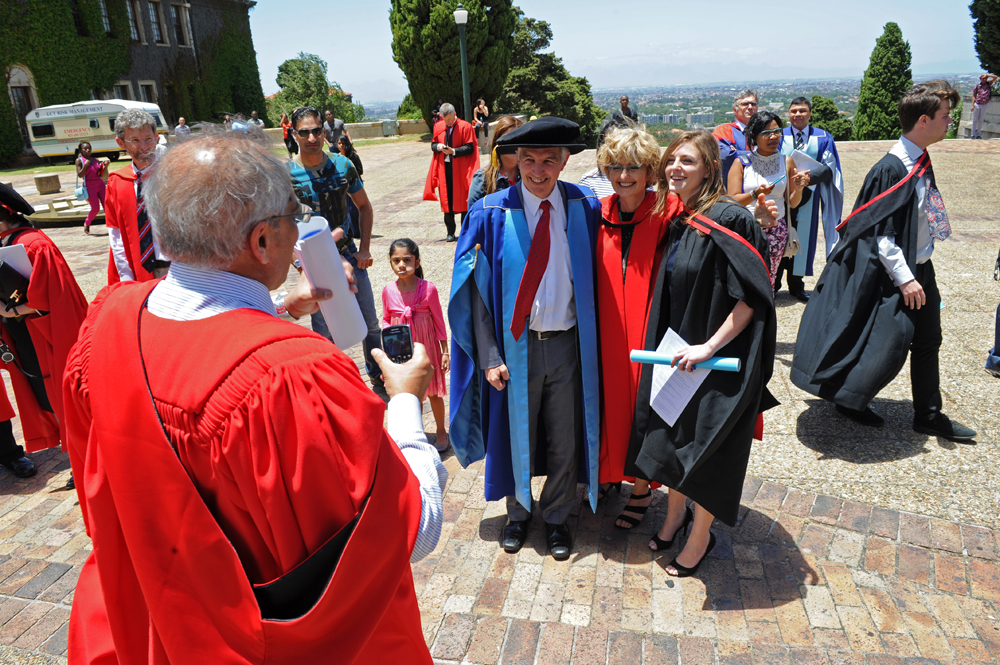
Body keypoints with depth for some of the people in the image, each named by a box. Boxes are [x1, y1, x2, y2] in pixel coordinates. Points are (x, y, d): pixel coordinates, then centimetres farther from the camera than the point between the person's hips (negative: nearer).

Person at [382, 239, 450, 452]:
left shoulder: (428, 289, -13)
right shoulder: (388, 291, -6)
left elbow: (438, 321, -6)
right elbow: (386, 319, 8)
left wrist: (445, 351, -4)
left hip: (426, 348, -2)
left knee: (432, 392, 12)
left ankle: (441, 432, 32)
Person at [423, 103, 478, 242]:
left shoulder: (465, 127, -5)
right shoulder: (438, 127, 9)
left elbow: (470, 147, -9)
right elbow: (433, 144, 14)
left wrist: (453, 151, -20)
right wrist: (438, 146, -9)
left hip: (460, 169, -4)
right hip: (444, 168, 4)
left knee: (462, 199, 0)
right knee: (447, 200, 4)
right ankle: (450, 232, 12)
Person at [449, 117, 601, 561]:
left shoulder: (585, 207, -3)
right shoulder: (492, 213, -8)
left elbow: (594, 277, 3)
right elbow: (478, 289, -7)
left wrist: (594, 340, -1)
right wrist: (489, 356, -12)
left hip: (569, 341, 1)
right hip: (516, 344, -1)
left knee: (565, 438, 14)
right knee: (516, 432, 16)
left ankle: (557, 516, 38)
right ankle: (518, 511, 42)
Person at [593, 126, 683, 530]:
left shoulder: (668, 213, -8)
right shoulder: (599, 213, 2)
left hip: (646, 327, -3)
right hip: (605, 328, 3)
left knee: (641, 404, 7)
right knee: (609, 401, 15)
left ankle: (641, 487, 27)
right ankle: (611, 470, 38)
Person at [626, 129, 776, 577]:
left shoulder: (729, 221, -19)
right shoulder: (676, 221, 4)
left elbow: (752, 298, -21)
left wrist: (708, 346, -23)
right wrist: (673, 349, 8)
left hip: (714, 360, -7)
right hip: (675, 354, 7)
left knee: (703, 450, 8)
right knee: (670, 439, 18)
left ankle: (700, 536, 30)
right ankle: (676, 514, 41)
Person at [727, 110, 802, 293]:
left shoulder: (786, 162, 6)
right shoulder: (742, 163, -2)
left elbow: (792, 203, 8)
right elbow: (732, 201, -7)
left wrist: (798, 189, -12)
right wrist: (755, 194, -23)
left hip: (776, 229, 3)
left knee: (769, 279, 3)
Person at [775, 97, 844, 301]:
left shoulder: (823, 138, 6)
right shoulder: (780, 136, 7)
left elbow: (828, 167, -4)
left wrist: (809, 177, -24)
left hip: (808, 196, 0)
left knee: (802, 238, 4)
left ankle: (796, 285, 15)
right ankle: (773, 283, 13)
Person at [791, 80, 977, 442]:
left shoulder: (921, 161, 7)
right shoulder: (891, 169, -21)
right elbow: (878, 232, -22)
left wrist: (919, 272, 16)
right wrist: (904, 278, -22)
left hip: (921, 268, 9)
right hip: (896, 274, -9)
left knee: (927, 342, 15)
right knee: (890, 344, -2)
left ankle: (929, 416, 28)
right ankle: (849, 399, 21)